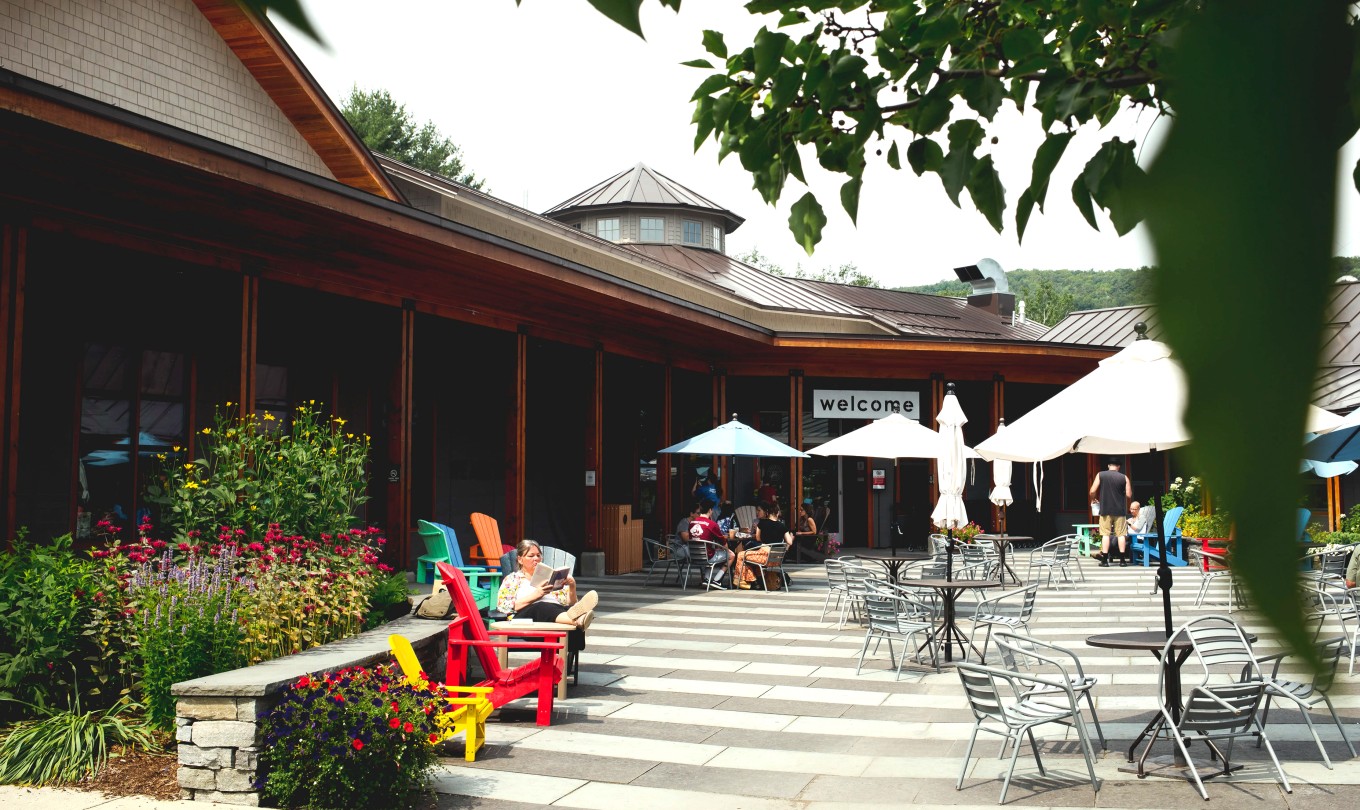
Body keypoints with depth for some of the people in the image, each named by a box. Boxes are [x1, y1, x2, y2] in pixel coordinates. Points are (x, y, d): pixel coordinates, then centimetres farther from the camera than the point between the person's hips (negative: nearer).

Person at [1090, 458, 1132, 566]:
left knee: (1105, 534, 2)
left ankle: (1104, 560, -2)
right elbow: (1129, 495, -1)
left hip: (1105, 509, 0)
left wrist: (1095, 498, 16)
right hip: (1120, 510, 0)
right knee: (1121, 534, 7)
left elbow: (1092, 492, -4)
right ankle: (1122, 559, 6)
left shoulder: (1100, 475, -1)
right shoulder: (1124, 477, 0)